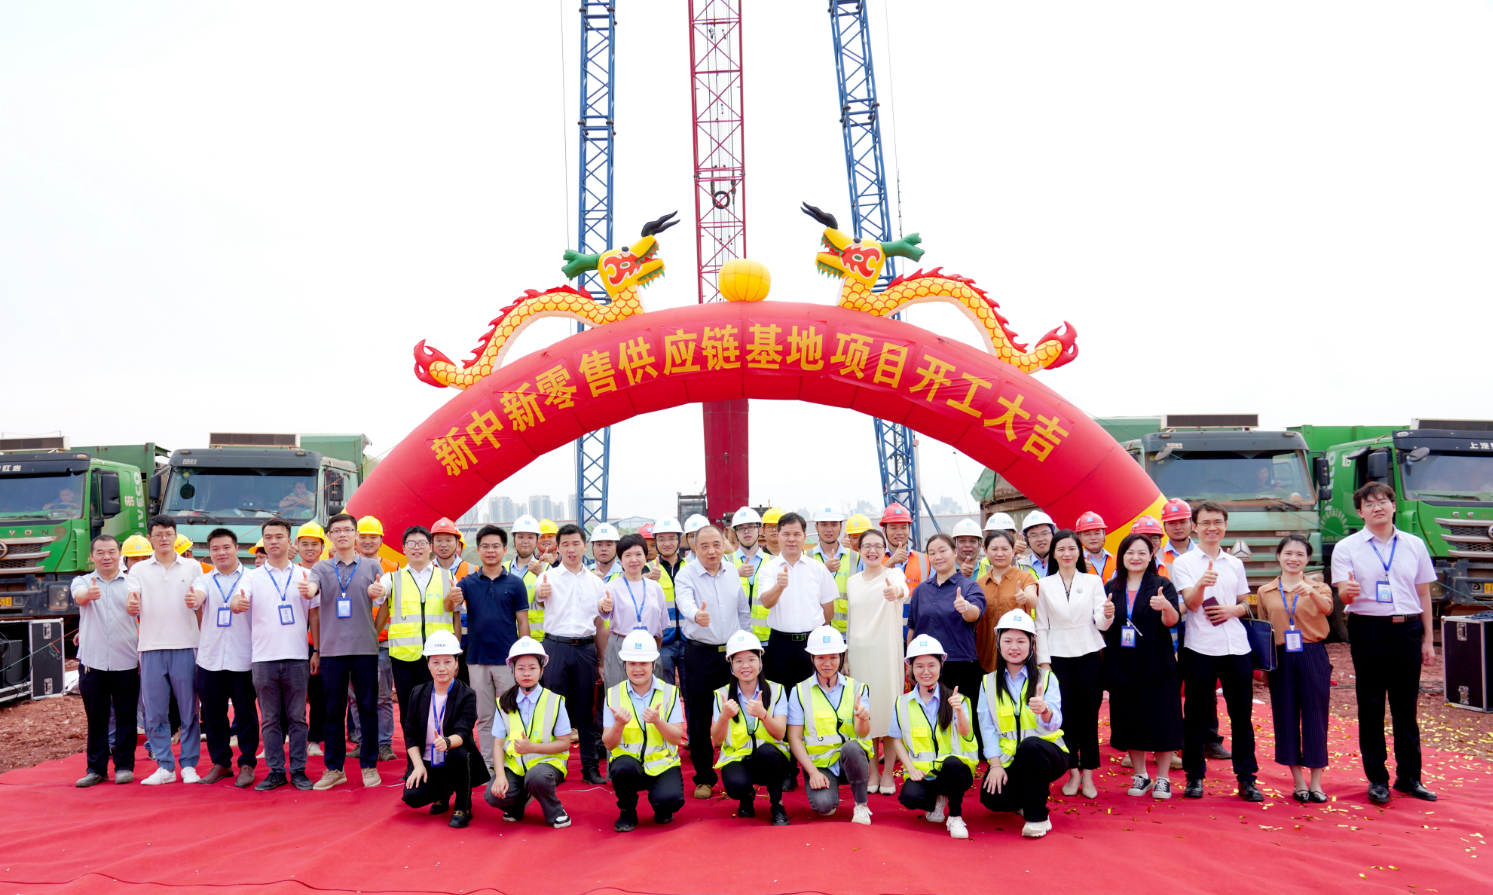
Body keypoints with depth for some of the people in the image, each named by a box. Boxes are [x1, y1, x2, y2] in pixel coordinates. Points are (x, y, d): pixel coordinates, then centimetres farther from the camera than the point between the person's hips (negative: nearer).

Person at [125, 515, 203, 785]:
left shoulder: (192, 568, 9)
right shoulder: (139, 570, 11)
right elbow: (132, 607, 1)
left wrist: (195, 602, -14)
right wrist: (131, 607, -23)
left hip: (185, 646, -1)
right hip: (151, 647, 1)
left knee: (189, 710, 2)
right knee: (155, 712, 3)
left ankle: (189, 765, 10)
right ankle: (165, 767, 12)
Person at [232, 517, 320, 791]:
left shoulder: (304, 576, 7)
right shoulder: (253, 577, 7)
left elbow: (314, 615, 8)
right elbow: (237, 601, -10)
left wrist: (317, 651, 3)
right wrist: (237, 603, -35)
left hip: (297, 656, 0)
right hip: (263, 657, 0)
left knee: (297, 716, 3)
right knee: (269, 718, 6)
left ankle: (298, 771, 10)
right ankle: (275, 771, 13)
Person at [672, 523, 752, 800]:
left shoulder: (733, 574, 6)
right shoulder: (686, 575, -8)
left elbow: (744, 612, 15)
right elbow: (685, 602, -29)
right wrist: (696, 615, -51)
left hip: (732, 653, 3)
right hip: (700, 654, -3)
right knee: (698, 717, 2)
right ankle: (704, 777, 15)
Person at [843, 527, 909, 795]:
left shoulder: (893, 575, -4)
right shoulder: (852, 582, 11)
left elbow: (902, 588, -29)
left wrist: (897, 591, -53)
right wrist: (846, 656, 14)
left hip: (887, 651, -4)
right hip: (859, 650, 4)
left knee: (889, 706, -2)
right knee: (865, 710, 7)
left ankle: (888, 772, 10)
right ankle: (872, 770, 19)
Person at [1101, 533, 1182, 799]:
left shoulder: (1162, 585, -2)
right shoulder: (1111, 588, 8)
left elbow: (1171, 621, -14)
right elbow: (1102, 625, 12)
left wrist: (1165, 606, -36)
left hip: (1156, 665, -3)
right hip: (1121, 666, 3)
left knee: (1161, 721, 0)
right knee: (1129, 722, 8)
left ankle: (1162, 778, 14)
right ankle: (1140, 776, 22)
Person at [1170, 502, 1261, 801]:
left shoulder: (1235, 564, 13)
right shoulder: (1183, 563, 0)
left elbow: (1246, 604, 19)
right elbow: (1191, 602, -12)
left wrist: (1233, 610, -4)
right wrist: (1201, 584, -34)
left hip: (1236, 647, 4)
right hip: (1199, 648, -3)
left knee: (1241, 715, 6)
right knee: (1196, 715, 3)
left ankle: (1246, 777, 14)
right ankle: (1195, 776, 13)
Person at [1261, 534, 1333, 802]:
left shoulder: (1317, 586, 2)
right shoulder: (1266, 592, 7)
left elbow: (1327, 608, -20)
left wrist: (1311, 592, -41)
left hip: (1313, 657, -2)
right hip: (1281, 658, 2)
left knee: (1314, 717, 1)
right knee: (1286, 718, 4)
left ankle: (1316, 783, 12)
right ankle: (1299, 783, 15)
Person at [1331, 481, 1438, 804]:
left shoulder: (1414, 545, 7)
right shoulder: (1347, 547, -1)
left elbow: (1424, 594, 11)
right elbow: (1344, 595, -9)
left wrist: (1428, 639, 9)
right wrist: (1348, 591, -33)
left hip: (1408, 629, 2)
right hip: (1368, 629, -2)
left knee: (1406, 705, 9)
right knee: (1371, 706, 4)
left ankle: (1409, 776, 20)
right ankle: (1377, 778, 13)